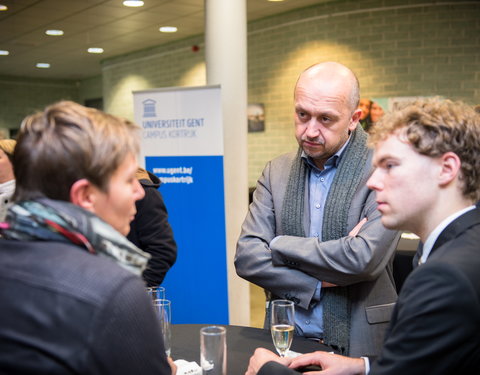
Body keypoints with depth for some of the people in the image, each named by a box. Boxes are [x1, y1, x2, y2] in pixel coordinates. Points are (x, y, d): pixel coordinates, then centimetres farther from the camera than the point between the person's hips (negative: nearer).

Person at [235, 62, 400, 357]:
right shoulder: (277, 172, 7)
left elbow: (364, 259, -16)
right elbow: (247, 257, 0)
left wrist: (279, 246, -7)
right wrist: (319, 284, -11)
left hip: (357, 345, -2)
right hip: (285, 340, 2)